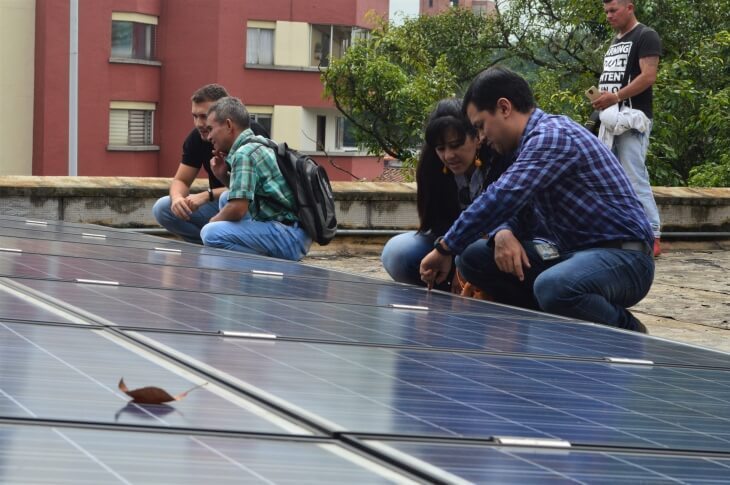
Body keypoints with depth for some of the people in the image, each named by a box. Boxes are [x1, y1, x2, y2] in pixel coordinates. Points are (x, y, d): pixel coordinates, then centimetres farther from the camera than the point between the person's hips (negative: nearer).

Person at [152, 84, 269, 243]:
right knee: (162, 208, -11)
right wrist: (177, 198, -26)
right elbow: (181, 180, -1)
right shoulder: (197, 137, -4)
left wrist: (208, 195, -35)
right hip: (218, 204, 6)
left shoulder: (253, 134, -22)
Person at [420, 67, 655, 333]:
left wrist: (445, 248, -18)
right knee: (473, 257, 2)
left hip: (623, 257, -9)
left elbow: (501, 198, -25)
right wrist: (503, 233, -10)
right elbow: (511, 207, 16)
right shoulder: (531, 144, 15)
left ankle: (630, 333, -11)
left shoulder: (553, 135, -16)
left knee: (554, 286, -41)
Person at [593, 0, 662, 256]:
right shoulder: (615, 42, 21)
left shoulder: (646, 36, -5)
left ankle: (652, 237, -11)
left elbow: (648, 76, -16)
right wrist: (601, 96, 7)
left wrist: (615, 97, -22)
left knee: (635, 179, -13)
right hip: (611, 118, 9)